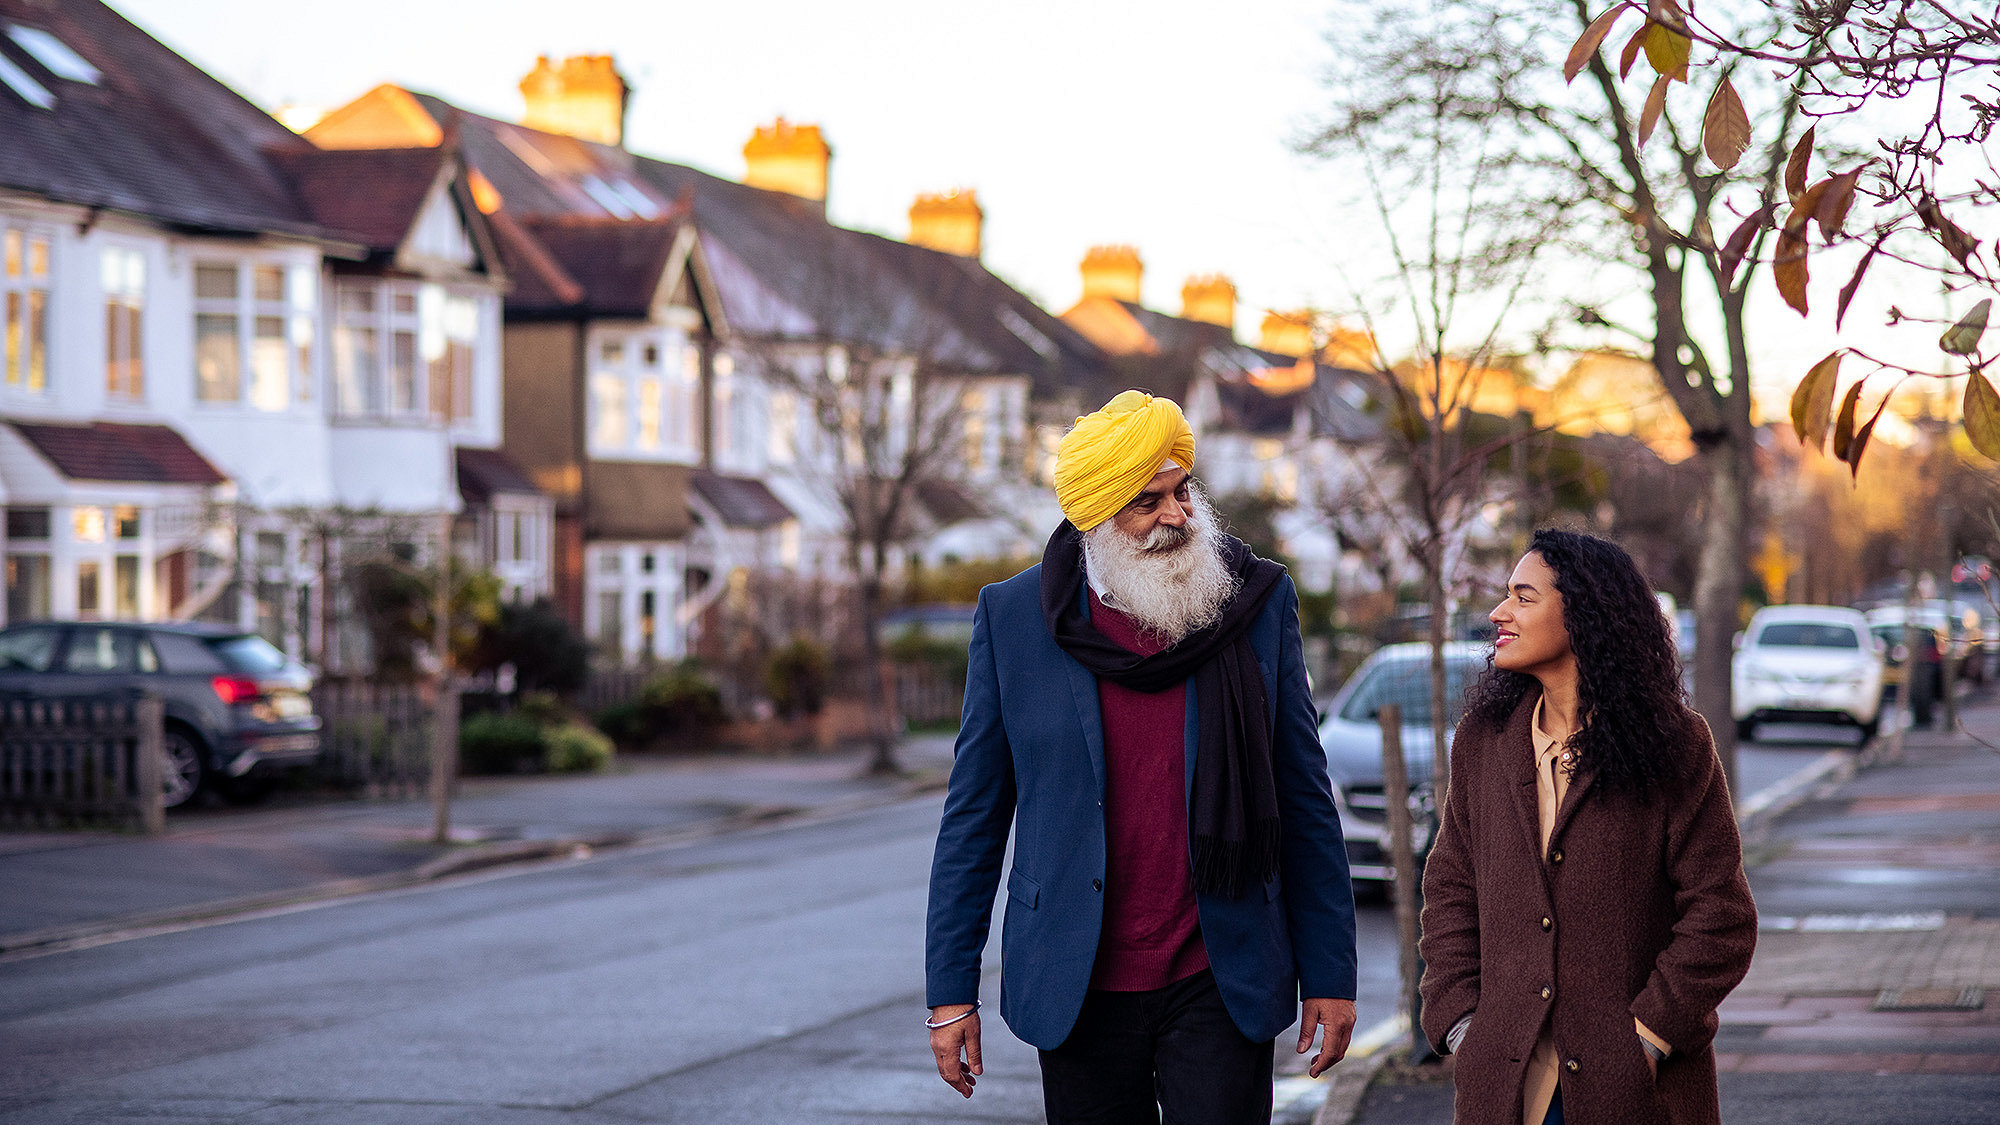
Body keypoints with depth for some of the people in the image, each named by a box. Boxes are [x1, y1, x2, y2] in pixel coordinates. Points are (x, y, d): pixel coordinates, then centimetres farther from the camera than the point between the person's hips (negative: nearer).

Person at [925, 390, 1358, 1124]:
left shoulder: (1256, 602, 1)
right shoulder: (1013, 618, 0)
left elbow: (1305, 802, 4)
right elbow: (974, 816, 5)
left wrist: (1329, 973, 2)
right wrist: (951, 989, 1)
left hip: (1221, 983, -1)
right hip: (1080, 994, 1)